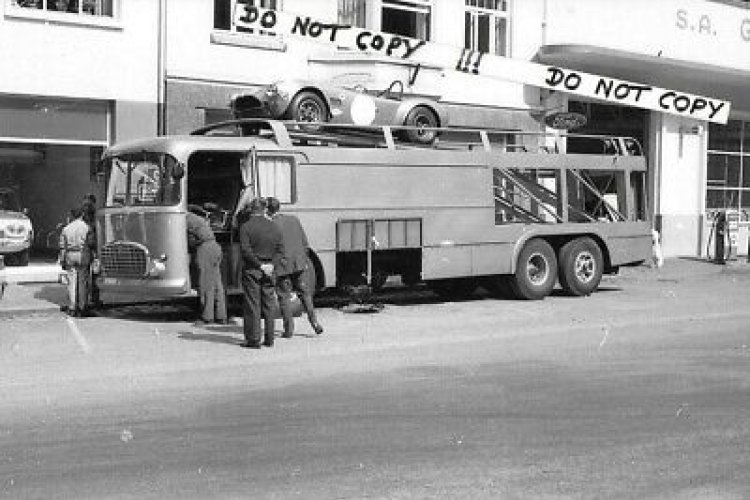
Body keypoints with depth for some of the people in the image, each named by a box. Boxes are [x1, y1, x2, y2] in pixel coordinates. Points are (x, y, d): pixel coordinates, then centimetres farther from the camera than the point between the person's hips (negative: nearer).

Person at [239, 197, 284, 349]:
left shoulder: (246, 227, -8)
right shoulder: (273, 227, 6)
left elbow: (245, 250, -16)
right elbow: (280, 250, 3)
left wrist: (260, 265, -13)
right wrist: (272, 265, -5)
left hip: (251, 270, -4)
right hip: (268, 271, 4)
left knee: (252, 305, 1)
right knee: (269, 305, 10)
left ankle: (253, 339, 2)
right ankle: (269, 339, 13)